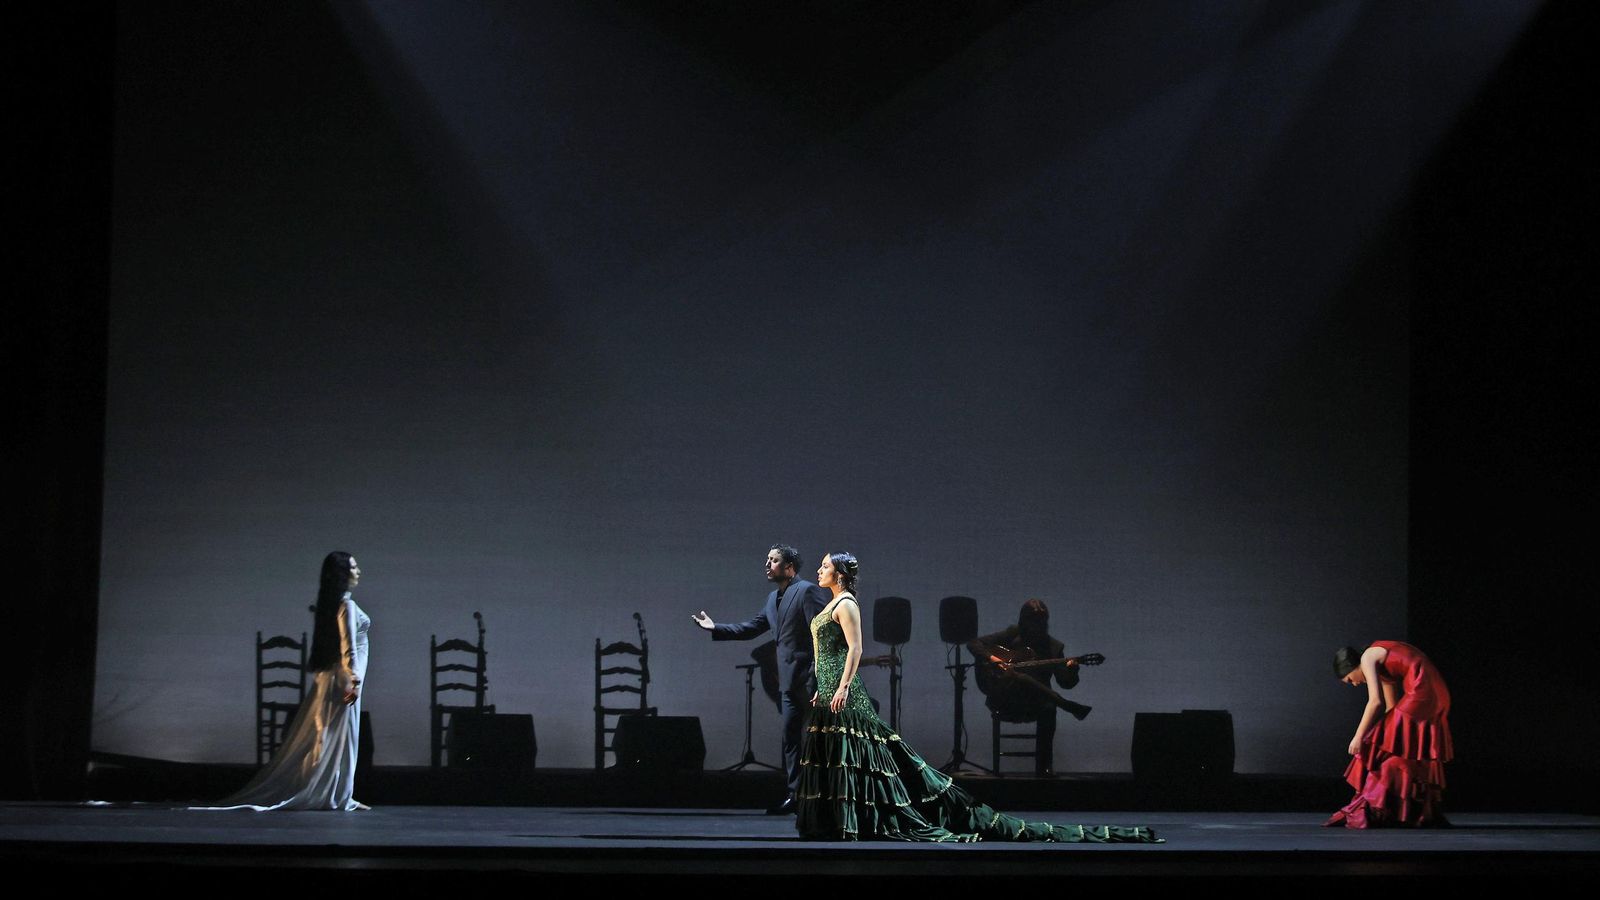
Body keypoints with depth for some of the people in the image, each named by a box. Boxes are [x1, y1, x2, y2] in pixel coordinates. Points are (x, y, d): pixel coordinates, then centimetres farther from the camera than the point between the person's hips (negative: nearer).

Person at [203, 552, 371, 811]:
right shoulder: (346, 605, -14)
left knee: (324, 736, 9)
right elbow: (348, 647, -20)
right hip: (343, 677, -9)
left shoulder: (330, 603, 14)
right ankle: (337, 796, -2)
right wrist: (354, 680, -23)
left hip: (327, 674, 9)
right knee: (340, 735, -5)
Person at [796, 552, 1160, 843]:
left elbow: (855, 649, -18)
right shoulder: (833, 606, 19)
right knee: (830, 761, 8)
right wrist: (821, 689, 23)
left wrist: (842, 688, -24)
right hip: (828, 693, 10)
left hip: (843, 695, -10)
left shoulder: (845, 604, -10)